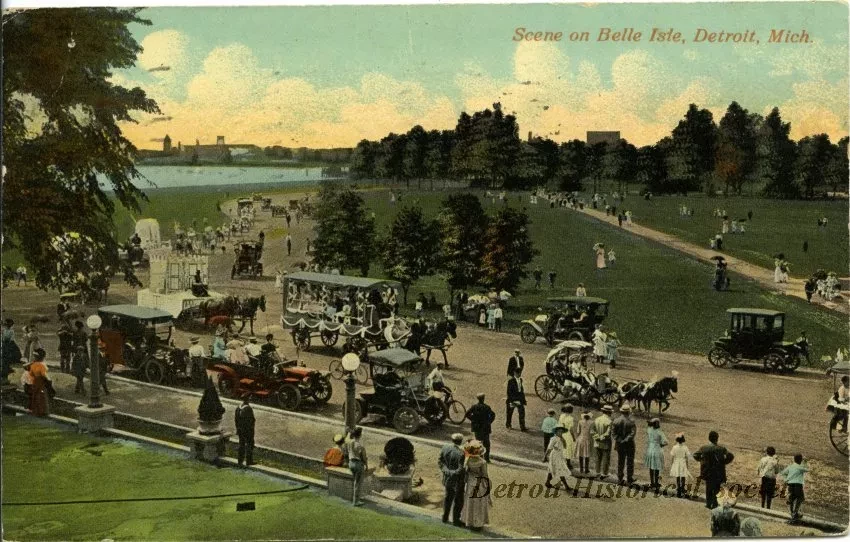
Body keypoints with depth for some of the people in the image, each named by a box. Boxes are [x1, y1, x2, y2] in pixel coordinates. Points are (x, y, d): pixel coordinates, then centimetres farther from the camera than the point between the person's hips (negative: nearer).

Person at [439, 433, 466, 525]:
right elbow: (461, 470, -26)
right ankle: (455, 520, 28)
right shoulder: (461, 454, -29)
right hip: (457, 480, -6)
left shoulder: (445, 447, -10)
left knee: (448, 496, 25)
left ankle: (445, 517, 36)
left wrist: (445, 470, 0)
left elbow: (439, 460, -2)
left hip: (447, 478, 6)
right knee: (458, 500, 14)